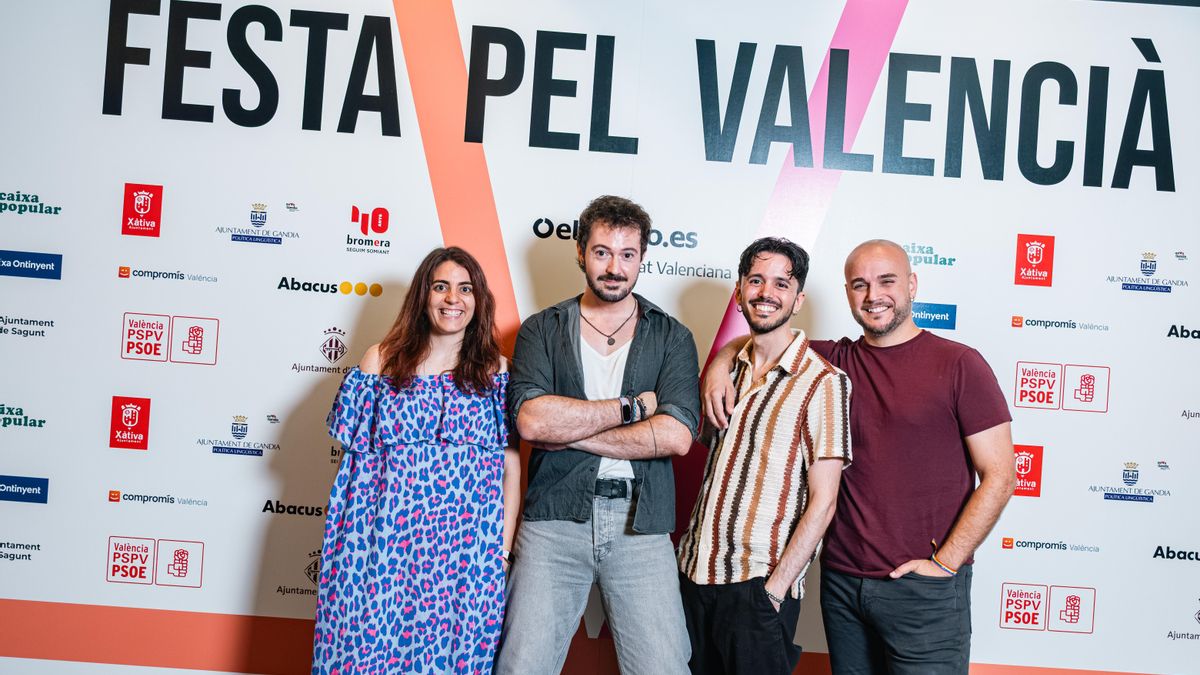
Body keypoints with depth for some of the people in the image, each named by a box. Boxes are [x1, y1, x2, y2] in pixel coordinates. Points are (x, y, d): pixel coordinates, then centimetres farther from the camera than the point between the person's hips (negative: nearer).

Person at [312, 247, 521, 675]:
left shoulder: (496, 371, 5)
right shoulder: (383, 360, 5)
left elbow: (510, 465, 5)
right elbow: (353, 447, 11)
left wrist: (505, 545, 1)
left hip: (467, 550, 0)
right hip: (388, 541, 0)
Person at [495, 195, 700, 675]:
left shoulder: (671, 337, 6)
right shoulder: (542, 330, 7)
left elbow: (676, 435, -9)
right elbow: (530, 419, -11)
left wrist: (568, 429, -9)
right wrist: (631, 406, -8)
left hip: (641, 525, 0)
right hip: (554, 519, 0)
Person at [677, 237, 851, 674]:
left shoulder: (823, 382, -10)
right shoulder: (730, 371, 8)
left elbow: (822, 502, -13)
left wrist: (775, 588, -15)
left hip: (759, 586, -5)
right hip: (694, 572, 6)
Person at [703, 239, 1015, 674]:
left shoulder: (959, 364, -4)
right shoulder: (837, 362, 7)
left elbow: (999, 477, -6)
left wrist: (944, 563, -11)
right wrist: (720, 363, -4)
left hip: (923, 590, -4)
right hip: (842, 581, 4)